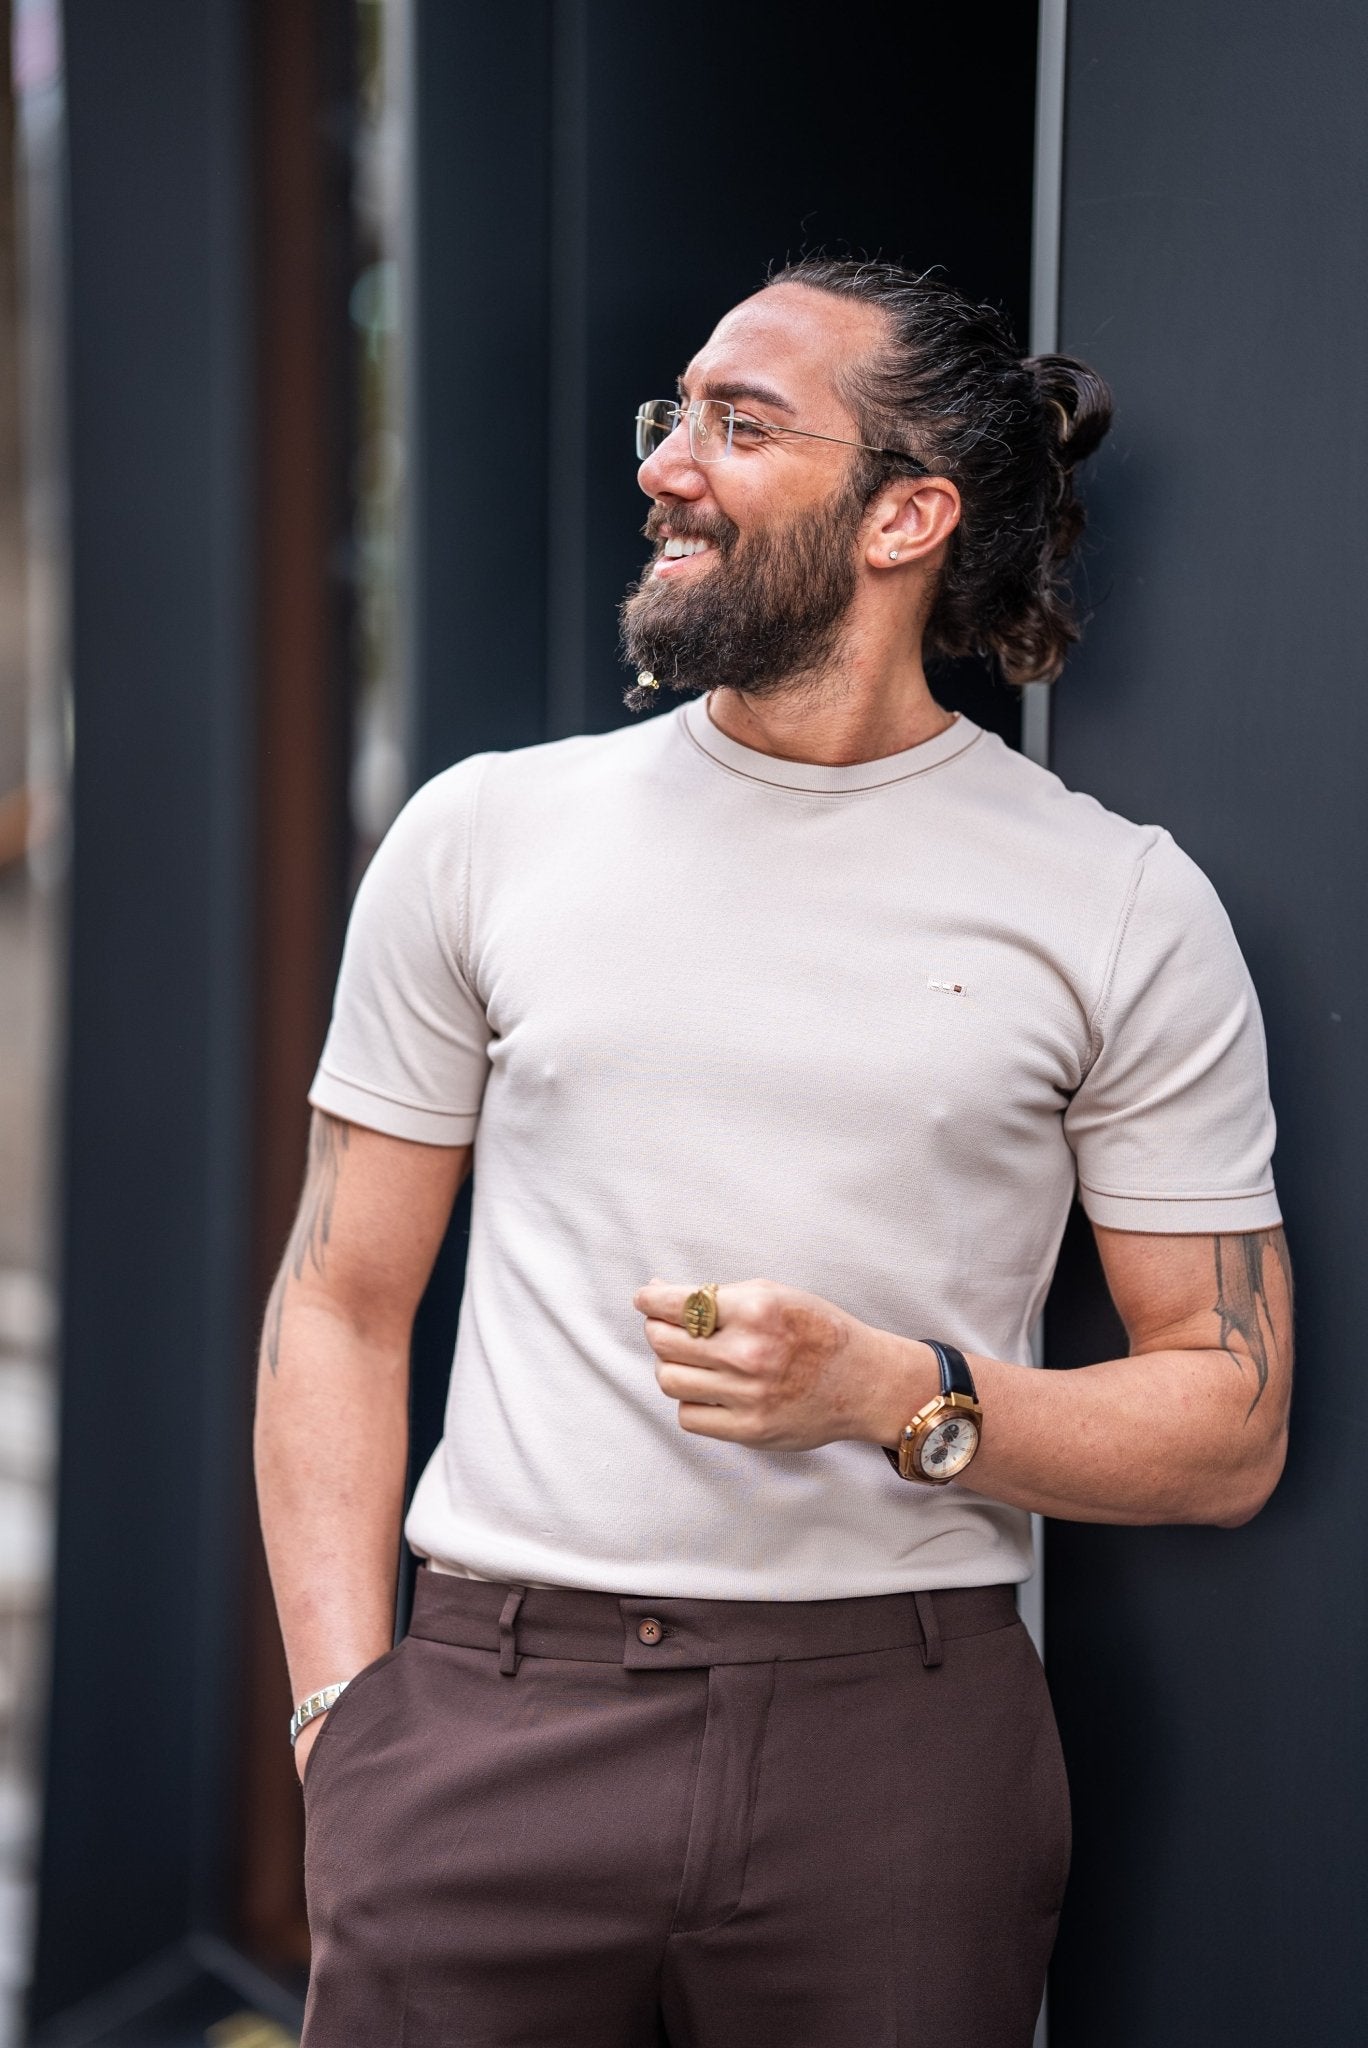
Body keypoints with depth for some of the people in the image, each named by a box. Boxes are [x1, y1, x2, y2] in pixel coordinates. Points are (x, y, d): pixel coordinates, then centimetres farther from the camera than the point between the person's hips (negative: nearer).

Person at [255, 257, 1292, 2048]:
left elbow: (1229, 1426, 2)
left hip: (900, 1736, -1)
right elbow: (342, 1308, 8)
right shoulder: (482, 836, 5)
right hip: (493, 1716, 1)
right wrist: (344, 1707, -2)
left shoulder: (1124, 909, 1)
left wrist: (902, 1399, -14)